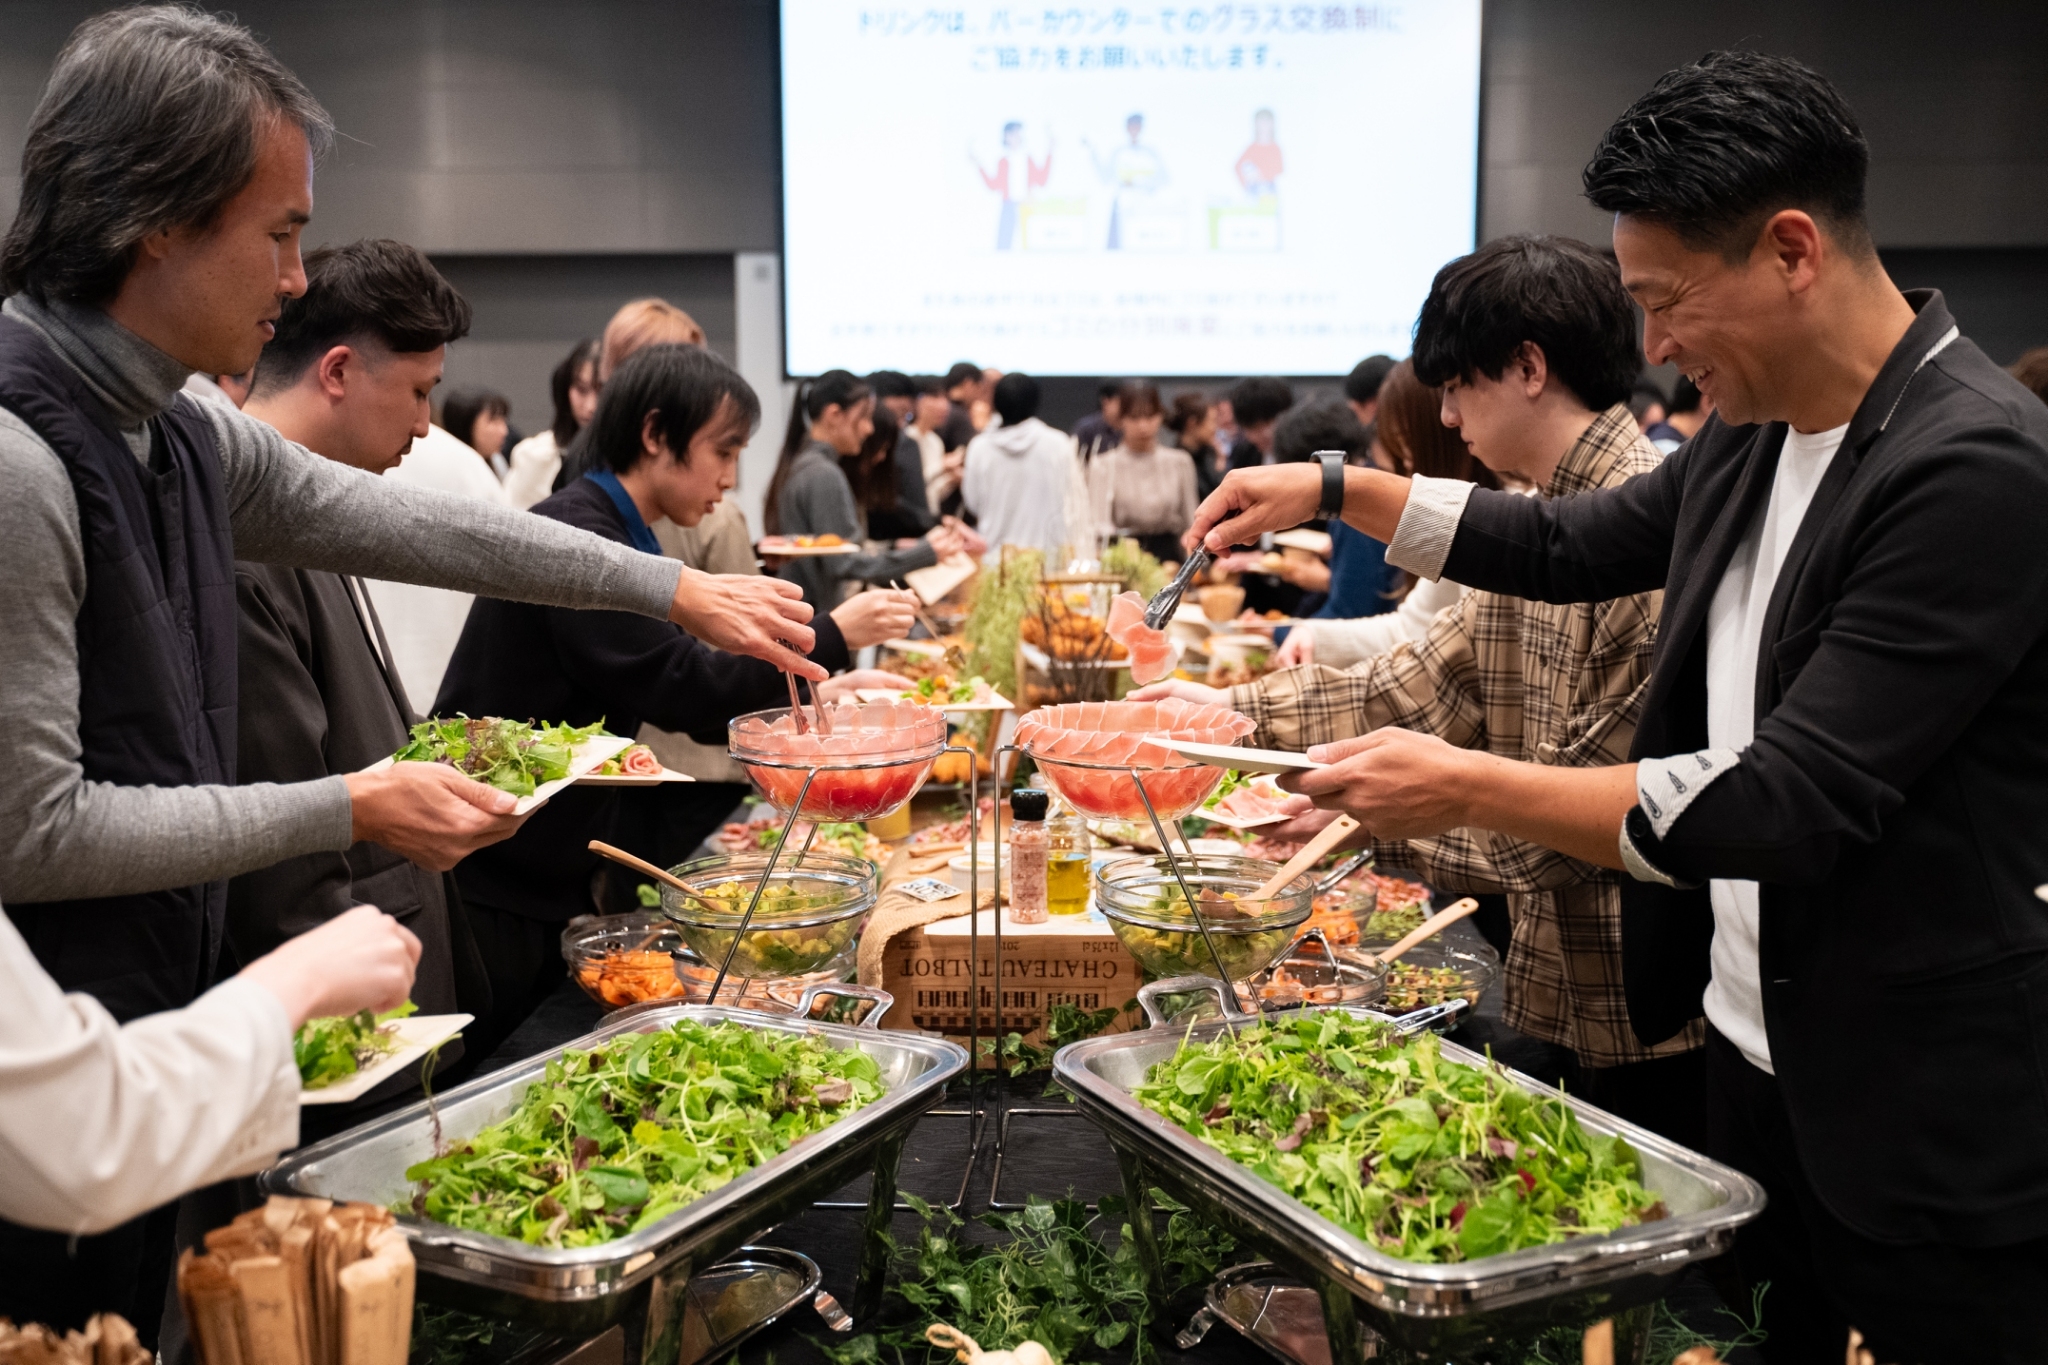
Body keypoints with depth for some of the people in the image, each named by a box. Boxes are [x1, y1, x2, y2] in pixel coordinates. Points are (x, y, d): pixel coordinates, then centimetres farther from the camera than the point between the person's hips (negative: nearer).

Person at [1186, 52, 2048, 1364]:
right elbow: (1576, 545, 18)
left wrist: (1466, 787, -23)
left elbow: (1787, 804, -27)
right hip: (1753, 1053, 8)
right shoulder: (1756, 436, 3)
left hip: (1929, 1125, -8)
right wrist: (1337, 491, 10)